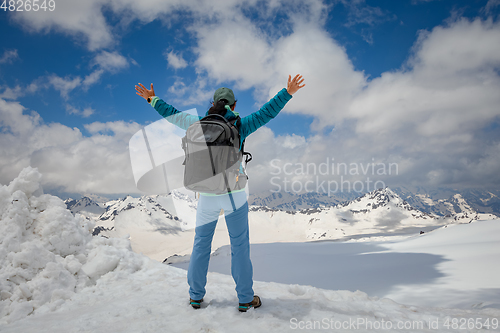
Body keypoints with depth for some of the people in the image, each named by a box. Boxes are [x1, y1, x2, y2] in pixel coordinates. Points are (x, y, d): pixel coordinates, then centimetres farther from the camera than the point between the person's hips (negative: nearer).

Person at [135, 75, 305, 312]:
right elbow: (266, 113, -1)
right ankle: (245, 299, 17)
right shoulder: (239, 126, -4)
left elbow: (173, 114, 15)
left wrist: (152, 99, 29)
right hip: (234, 194, -2)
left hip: (207, 194, 2)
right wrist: (288, 92, 4)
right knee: (240, 245, 8)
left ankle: (196, 296, 24)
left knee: (201, 244, 16)